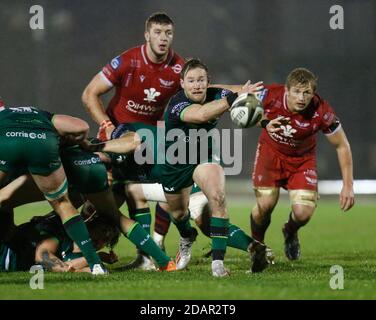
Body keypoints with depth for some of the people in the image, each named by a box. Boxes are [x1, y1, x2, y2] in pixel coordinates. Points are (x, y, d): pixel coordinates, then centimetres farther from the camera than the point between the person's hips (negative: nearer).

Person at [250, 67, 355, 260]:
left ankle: (290, 234, 27)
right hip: (271, 152, 0)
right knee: (265, 205, -9)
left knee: (303, 213, -12)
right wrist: (263, 122, -24)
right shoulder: (270, 96, -31)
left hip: (302, 158, 0)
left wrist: (348, 185, -17)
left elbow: (342, 146, -17)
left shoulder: (322, 113, -32)